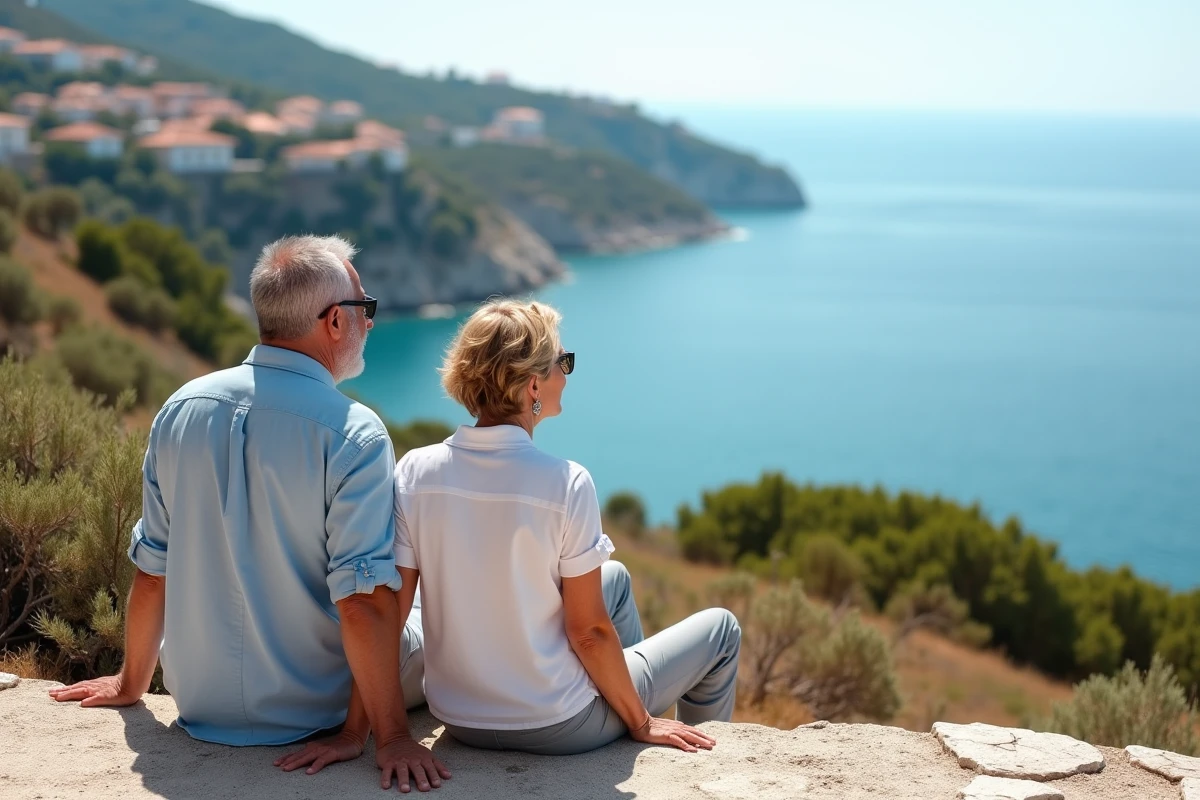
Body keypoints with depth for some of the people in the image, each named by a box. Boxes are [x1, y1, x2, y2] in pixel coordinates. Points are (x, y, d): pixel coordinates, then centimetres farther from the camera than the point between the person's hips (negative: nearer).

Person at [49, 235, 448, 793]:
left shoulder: (181, 409, -5)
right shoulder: (354, 435, -21)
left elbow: (152, 571, 3)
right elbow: (362, 601, -24)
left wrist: (131, 683, 17)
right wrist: (391, 737, -17)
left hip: (200, 706, 6)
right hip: (310, 717, -5)